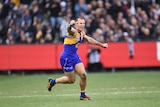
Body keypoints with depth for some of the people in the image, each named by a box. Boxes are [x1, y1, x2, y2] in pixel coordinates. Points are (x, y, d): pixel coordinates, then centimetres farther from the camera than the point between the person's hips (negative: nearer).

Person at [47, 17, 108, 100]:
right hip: (66, 58, -7)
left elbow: (89, 40, 23)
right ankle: (53, 81, 22)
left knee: (83, 75, -3)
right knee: (72, 80, 1)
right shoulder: (73, 31, -21)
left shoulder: (82, 33, 5)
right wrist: (70, 25, -71)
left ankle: (83, 95, 14)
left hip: (75, 57, 8)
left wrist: (101, 44, 28)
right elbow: (69, 30, -46)